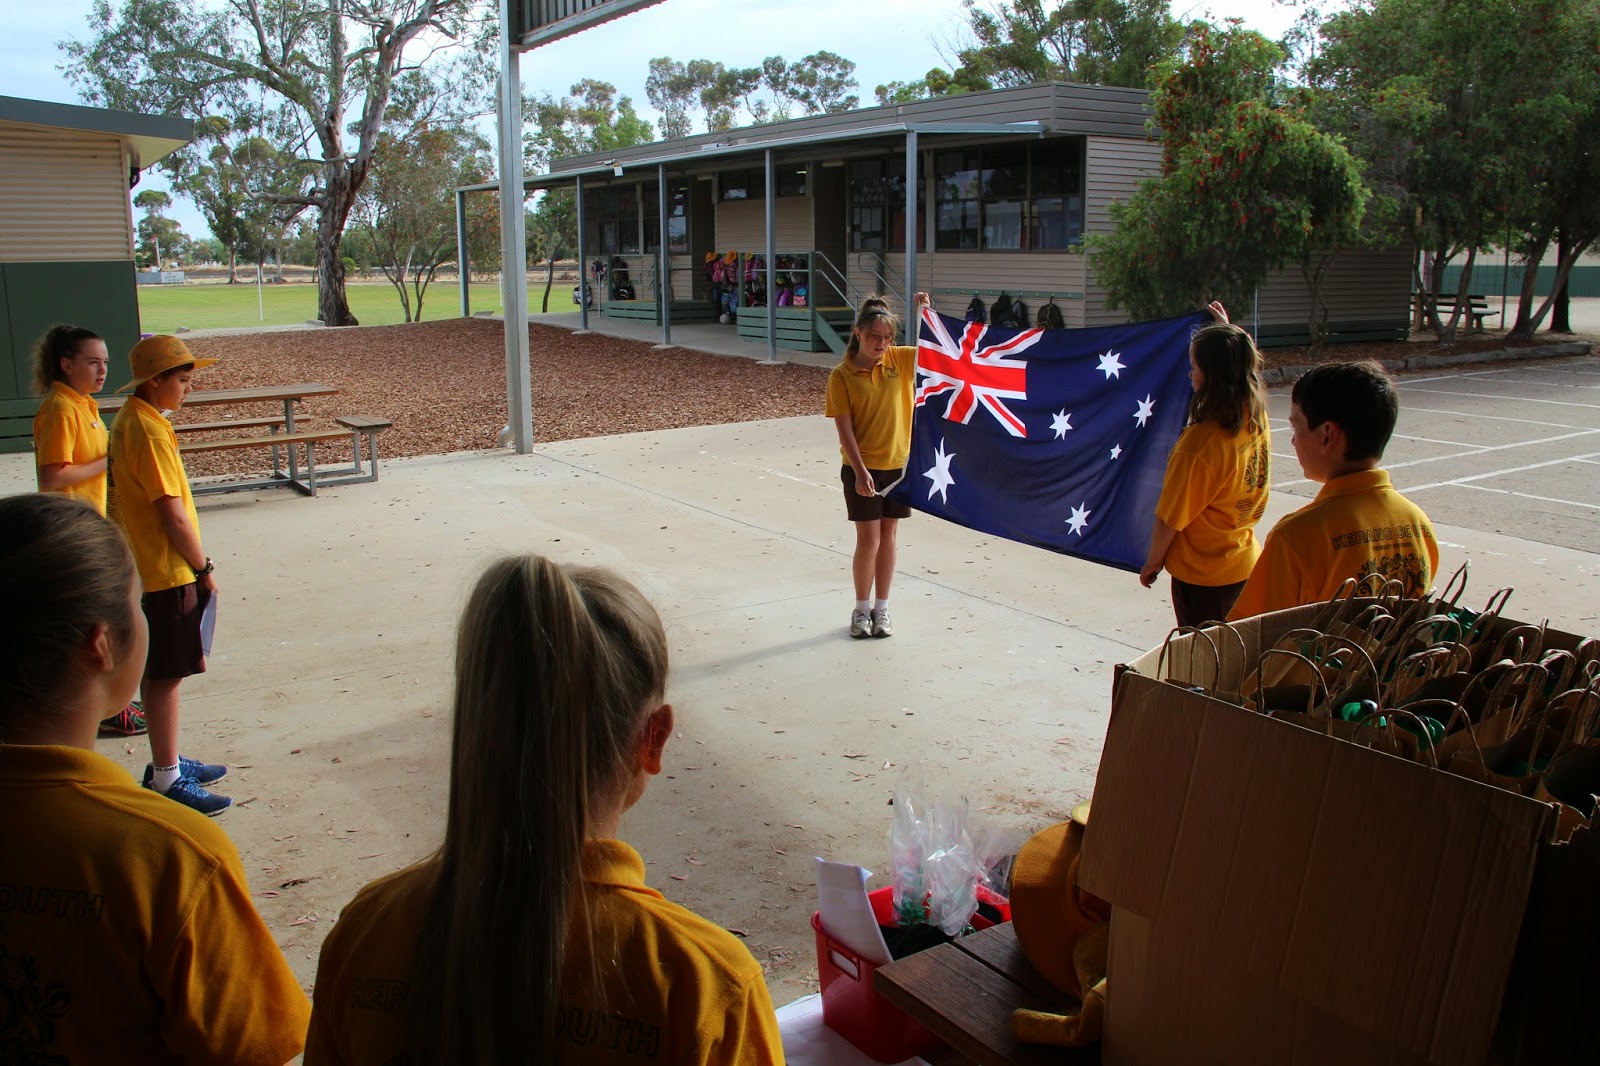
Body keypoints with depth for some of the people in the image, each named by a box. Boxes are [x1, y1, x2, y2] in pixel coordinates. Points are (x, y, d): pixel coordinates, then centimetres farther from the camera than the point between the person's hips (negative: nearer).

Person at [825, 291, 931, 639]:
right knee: (868, 539, -1)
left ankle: (882, 608, 23)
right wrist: (860, 472, -18)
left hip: (898, 463, 3)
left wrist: (925, 313, -18)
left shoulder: (899, 359, -1)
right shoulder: (841, 375, -10)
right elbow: (844, 429, -12)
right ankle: (861, 608, 18)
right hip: (861, 468, -3)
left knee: (888, 535, 11)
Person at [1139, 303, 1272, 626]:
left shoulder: (1200, 442, -27)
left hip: (1201, 575, -7)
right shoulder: (1257, 419, -5)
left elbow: (1171, 518, -18)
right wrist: (1227, 331, 31)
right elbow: (1239, 372, 22)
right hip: (1245, 565, 7)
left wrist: (1153, 562, -3)